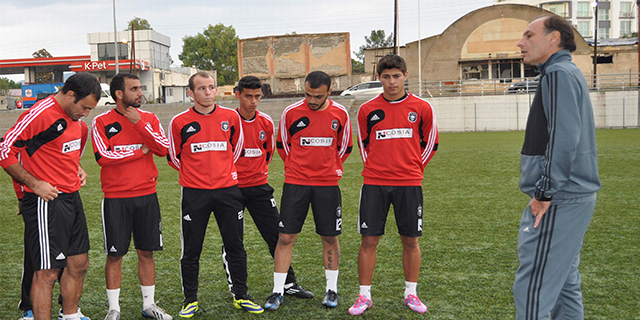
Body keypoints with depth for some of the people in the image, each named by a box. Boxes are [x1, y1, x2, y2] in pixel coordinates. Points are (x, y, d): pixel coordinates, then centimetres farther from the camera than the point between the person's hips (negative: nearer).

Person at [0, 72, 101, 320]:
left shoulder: (76, 119, 11)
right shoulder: (40, 114, -16)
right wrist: (35, 184, -17)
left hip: (72, 198, 9)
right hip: (47, 201, -9)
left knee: (79, 263, 15)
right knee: (47, 272, -4)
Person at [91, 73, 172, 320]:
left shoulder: (148, 118, 7)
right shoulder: (102, 122, -3)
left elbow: (164, 149, -6)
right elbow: (103, 157, -15)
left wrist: (139, 123, -13)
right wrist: (140, 151, -9)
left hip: (147, 196, 3)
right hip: (116, 198, -3)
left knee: (146, 252, 9)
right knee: (115, 254, 3)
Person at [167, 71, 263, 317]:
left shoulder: (231, 117, 3)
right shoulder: (180, 122, -3)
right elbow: (173, 156, 9)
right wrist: (195, 173, 11)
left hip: (227, 189, 2)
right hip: (194, 193, -2)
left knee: (235, 246, 8)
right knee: (191, 250, 5)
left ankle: (241, 296, 22)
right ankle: (190, 300, 21)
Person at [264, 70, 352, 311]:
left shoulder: (340, 114, -1)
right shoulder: (291, 113, -5)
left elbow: (345, 147, 13)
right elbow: (282, 145, 10)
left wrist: (331, 168, 10)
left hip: (328, 183, 1)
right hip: (295, 183, -1)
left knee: (330, 237, 8)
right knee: (286, 237, -2)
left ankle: (331, 290, 23)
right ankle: (278, 292, 10)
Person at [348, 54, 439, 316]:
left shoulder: (421, 108, 2)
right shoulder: (367, 110, 3)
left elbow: (430, 142, 12)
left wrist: (413, 169, 10)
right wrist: (374, 168, 12)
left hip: (409, 184, 0)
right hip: (374, 183, 0)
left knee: (411, 240, 7)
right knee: (369, 240, 1)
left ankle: (411, 293, 23)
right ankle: (364, 295, 14)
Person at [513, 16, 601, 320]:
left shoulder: (559, 73, -12)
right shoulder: (570, 73, 19)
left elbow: (563, 139, -22)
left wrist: (545, 193, -19)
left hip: (557, 202, -11)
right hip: (574, 196, 11)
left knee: (532, 289, -8)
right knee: (565, 282, 17)